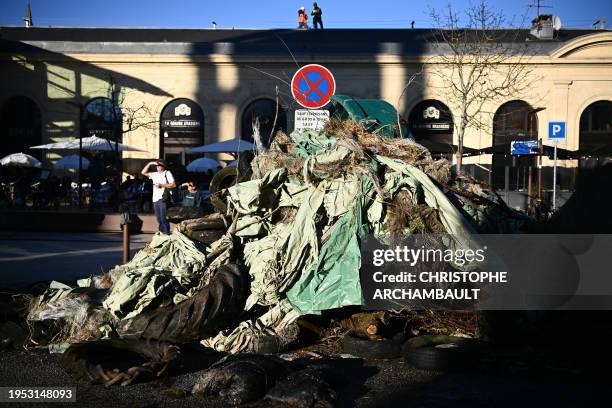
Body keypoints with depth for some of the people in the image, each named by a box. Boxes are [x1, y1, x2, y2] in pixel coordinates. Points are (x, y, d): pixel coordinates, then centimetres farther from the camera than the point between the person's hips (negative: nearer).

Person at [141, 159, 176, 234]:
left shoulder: (167, 173, 1)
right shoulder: (154, 174, 18)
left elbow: (173, 185, -7)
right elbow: (143, 172, 19)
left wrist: (162, 185, -12)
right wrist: (149, 164, 10)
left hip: (163, 199, -7)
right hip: (155, 199, 7)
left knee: (163, 218, -12)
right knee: (159, 219, 10)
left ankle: (166, 233, -10)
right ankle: (161, 233, 16)